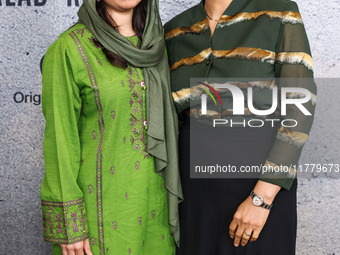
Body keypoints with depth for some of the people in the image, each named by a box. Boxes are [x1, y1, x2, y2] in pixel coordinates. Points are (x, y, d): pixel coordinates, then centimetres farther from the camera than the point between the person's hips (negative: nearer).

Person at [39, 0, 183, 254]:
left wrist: (173, 191, 12)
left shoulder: (153, 40, 5)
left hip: (153, 193, 5)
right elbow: (59, 137, -11)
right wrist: (68, 224, -11)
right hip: (102, 198, -5)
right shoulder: (68, 49, -13)